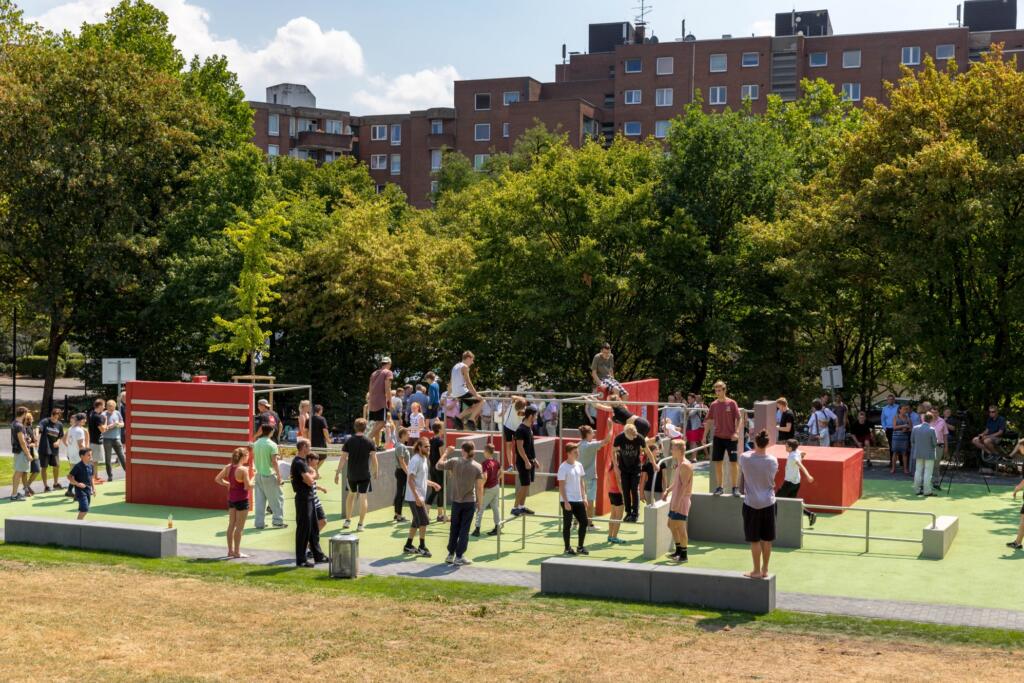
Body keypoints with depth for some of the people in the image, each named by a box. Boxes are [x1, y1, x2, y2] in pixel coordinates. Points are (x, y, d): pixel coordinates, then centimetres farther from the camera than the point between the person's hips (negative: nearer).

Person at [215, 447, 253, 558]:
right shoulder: (243, 469, -21)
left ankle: (230, 550, 23)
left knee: (231, 525, 16)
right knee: (239, 527, 2)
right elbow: (248, 487, -22)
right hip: (242, 500, -7)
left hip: (231, 498, 7)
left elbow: (217, 479, 7)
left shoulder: (228, 467, 1)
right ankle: (237, 552, 7)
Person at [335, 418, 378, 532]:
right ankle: (360, 524, 3)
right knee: (363, 498, 3)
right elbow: (374, 459, -7)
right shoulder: (369, 442, -6)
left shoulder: (349, 441, -3)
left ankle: (348, 520, 21)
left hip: (351, 474, 2)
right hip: (365, 475, -2)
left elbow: (343, 458, -4)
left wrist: (337, 473, 1)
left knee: (351, 494, 21)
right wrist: (375, 472, 6)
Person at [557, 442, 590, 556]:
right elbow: (561, 486, -13)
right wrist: (566, 502, -17)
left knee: (584, 522, 6)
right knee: (567, 524, 2)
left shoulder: (579, 465, 9)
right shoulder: (563, 467, -12)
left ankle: (580, 547, 18)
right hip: (567, 501, -7)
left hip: (578, 500, 7)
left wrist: (584, 497, 10)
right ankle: (567, 548, 12)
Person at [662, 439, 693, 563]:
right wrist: (668, 491, 15)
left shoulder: (685, 465, -17)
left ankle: (683, 555, -2)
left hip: (682, 500, -10)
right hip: (675, 500, 10)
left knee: (680, 527, -7)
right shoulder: (679, 464, 15)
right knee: (671, 525, 15)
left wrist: (678, 501, -27)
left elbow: (684, 485, -23)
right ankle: (678, 551, 24)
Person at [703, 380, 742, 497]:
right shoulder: (714, 404, 4)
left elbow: (739, 419, -5)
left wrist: (737, 432, -17)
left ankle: (735, 487, 7)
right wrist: (705, 436, 6)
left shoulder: (731, 403, -6)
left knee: (733, 462, -1)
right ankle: (720, 487, 13)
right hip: (718, 437, 3)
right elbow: (709, 421, 10)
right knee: (718, 462, 4)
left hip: (731, 438, -3)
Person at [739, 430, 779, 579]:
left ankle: (757, 570, 11)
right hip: (768, 502, 2)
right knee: (767, 539, 11)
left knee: (754, 539, 6)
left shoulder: (745, 458, -13)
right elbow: (773, 479, 7)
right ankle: (765, 570, 20)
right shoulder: (773, 460, -8)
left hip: (751, 503, -2)